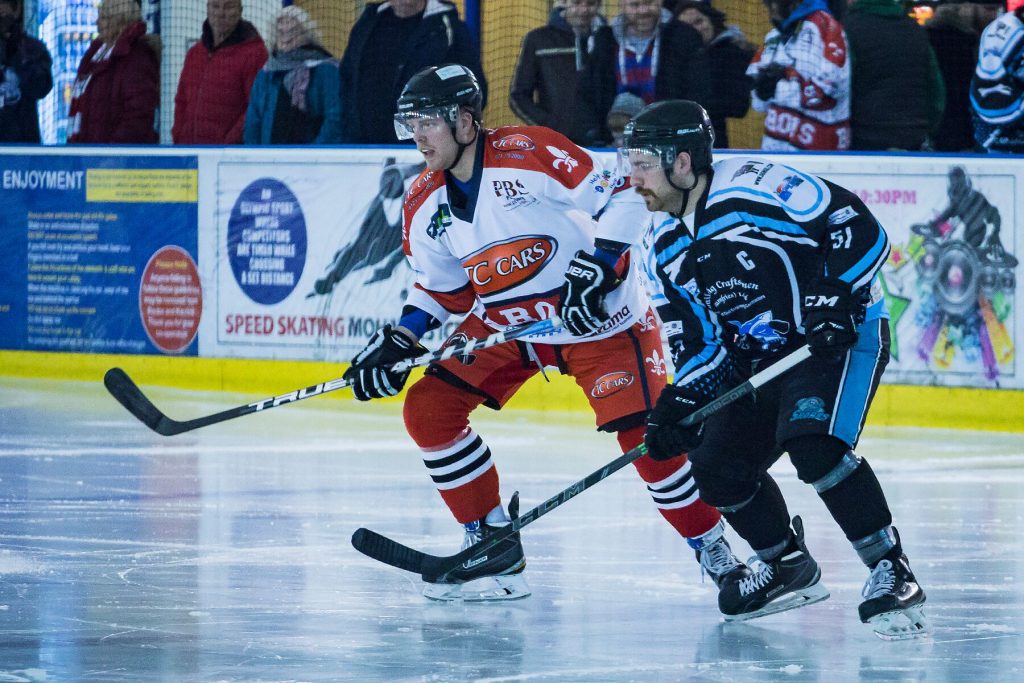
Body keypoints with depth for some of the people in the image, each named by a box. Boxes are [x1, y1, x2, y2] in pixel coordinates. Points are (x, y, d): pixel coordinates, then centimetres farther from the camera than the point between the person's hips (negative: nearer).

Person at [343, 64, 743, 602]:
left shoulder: (529, 154, -23)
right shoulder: (425, 204, -1)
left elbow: (621, 196, -21)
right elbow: (441, 291, 11)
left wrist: (598, 267, -29)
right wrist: (397, 343, -3)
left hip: (600, 316, -7)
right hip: (504, 324, 7)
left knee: (642, 432, -17)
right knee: (427, 411, -5)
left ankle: (713, 549, 3)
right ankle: (494, 543, 5)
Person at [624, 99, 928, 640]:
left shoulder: (753, 187, -21)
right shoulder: (667, 249, 5)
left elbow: (858, 226, -22)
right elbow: (699, 341, 9)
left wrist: (836, 295, -30)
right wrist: (679, 404, -6)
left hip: (844, 333, -9)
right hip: (762, 354, 9)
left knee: (814, 446, -29)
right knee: (717, 467, 3)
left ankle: (891, 570, -18)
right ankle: (788, 568, 25)